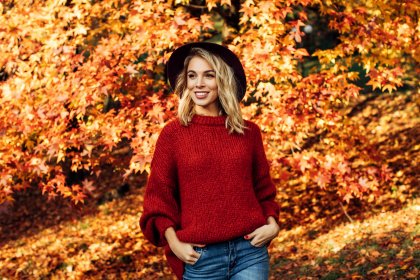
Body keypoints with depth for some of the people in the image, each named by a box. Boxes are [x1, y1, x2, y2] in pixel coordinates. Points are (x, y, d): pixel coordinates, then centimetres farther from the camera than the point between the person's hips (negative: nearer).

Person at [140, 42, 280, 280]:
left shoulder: (249, 132, 7)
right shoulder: (173, 133, 0)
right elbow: (159, 196, 2)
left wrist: (272, 223, -1)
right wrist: (174, 243, -8)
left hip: (250, 251, 2)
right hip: (201, 256, -1)